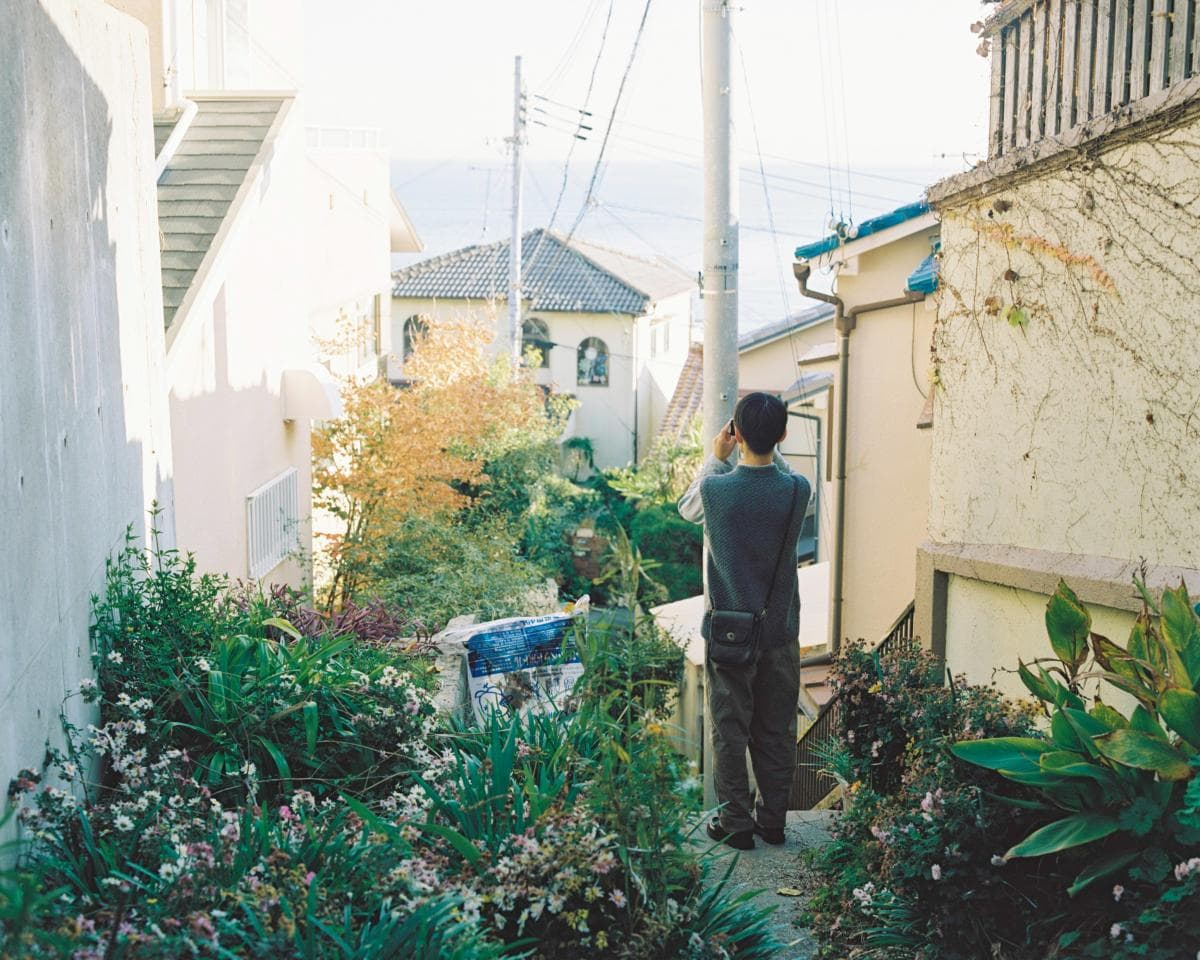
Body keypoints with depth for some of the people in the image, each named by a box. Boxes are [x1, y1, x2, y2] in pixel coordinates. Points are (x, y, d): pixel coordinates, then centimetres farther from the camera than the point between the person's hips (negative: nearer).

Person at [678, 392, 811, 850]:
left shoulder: (715, 489, -16)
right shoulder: (797, 490, -12)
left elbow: (687, 507, 8)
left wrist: (715, 457, 13)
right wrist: (772, 451, 14)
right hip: (780, 633, 2)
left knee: (730, 730, 9)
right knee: (777, 731, 14)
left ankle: (736, 823, 15)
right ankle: (773, 819, 25)